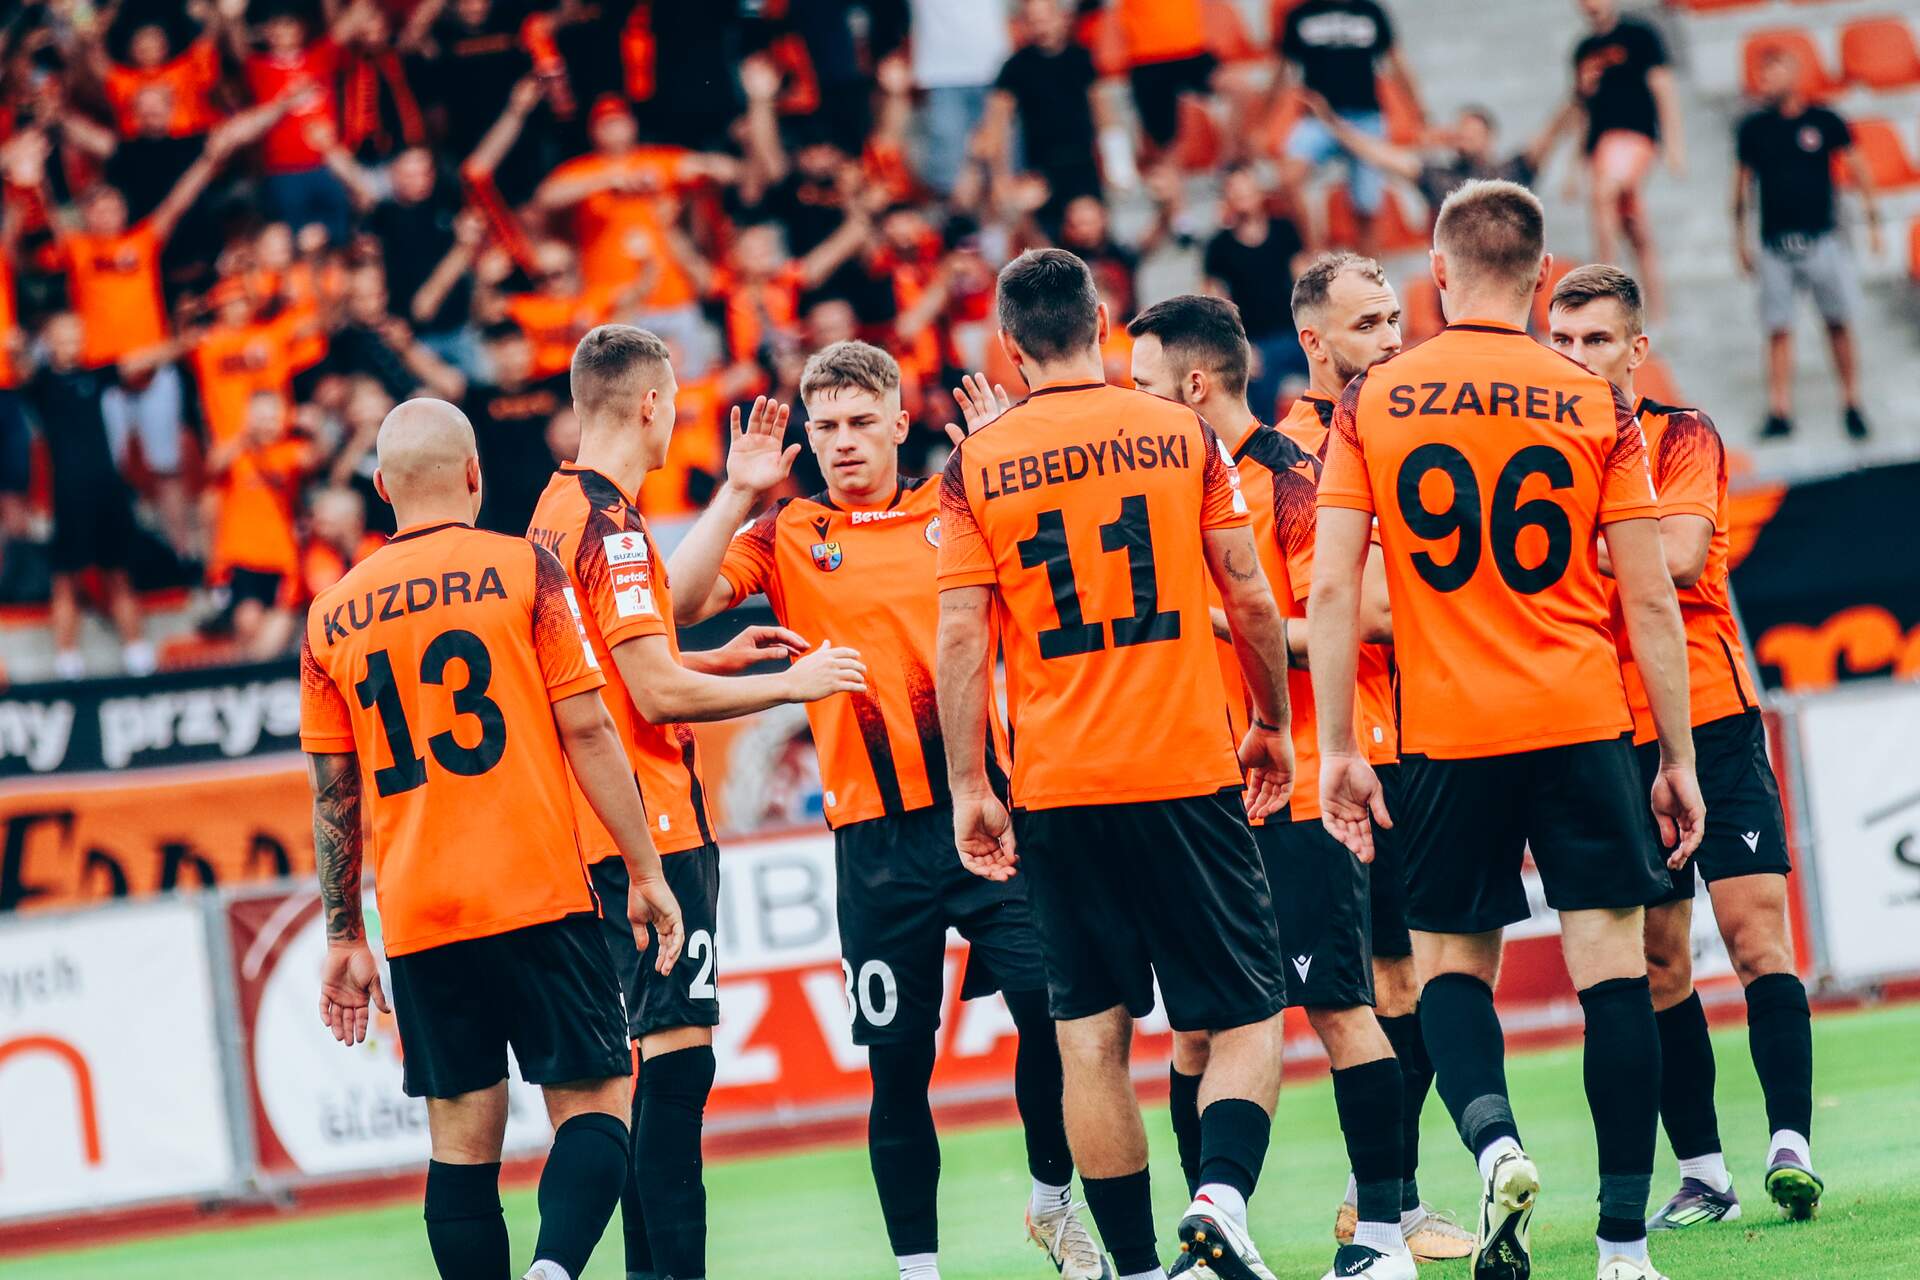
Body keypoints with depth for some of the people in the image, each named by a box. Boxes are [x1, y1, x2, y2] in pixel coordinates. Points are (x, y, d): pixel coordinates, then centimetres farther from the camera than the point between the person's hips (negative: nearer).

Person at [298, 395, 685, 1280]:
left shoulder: (332, 616, 9)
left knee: (462, 1141, 5)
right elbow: (586, 730, -5)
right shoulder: (521, 569, -1)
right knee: (592, 1102, 1)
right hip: (538, 900, -3)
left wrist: (343, 939, 16)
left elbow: (333, 796, 10)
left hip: (416, 923, 3)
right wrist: (647, 873, 0)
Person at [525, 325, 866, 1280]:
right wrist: (790, 683, -8)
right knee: (677, 1049, -13)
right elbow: (657, 693, -18)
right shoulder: (610, 523, -14)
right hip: (653, 828, -10)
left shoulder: (557, 512, 15)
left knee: (655, 1052, 13)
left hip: (605, 832, 10)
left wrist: (722, 659, 23)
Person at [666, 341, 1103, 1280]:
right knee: (898, 1058, 2)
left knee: (1051, 1005, -9)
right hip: (876, 833, 0)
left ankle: (1053, 1200, 14)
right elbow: (681, 602, -5)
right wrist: (737, 495, -11)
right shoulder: (787, 536, 6)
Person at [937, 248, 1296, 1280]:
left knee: (1091, 1037, 7)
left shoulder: (975, 466, 0)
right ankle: (1222, 1197, -20)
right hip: (1188, 770, -1)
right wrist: (1272, 724, 15)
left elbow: (960, 636, -3)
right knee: (1248, 1017, 5)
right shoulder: (1183, 434, 1)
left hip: (1055, 791, 1)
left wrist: (968, 788, 1)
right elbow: (1250, 599, 2)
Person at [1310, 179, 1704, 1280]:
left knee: (1452, 965, 14)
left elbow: (1333, 591, -3)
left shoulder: (1371, 405, 0)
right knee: (1612, 965, 2)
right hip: (1586, 729, -1)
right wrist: (1678, 758, 6)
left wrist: (1338, 749, 2)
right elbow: (1651, 599, -1)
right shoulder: (1597, 406, -1)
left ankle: (1494, 1140, -14)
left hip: (1445, 735, 1)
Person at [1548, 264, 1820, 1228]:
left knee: (1755, 933, -11)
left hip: (1710, 721, -3)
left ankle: (1790, 1146, -13)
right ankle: (1702, 1174, 7)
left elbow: (1678, 556, -15)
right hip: (1608, 738, 4)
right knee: (1657, 960, 3)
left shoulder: (1681, 436, 0)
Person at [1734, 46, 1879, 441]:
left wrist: (1873, 220, 4)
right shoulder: (1753, 129, 5)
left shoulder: (1823, 122, 0)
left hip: (1821, 240, -1)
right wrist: (1740, 239, 13)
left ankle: (1852, 405, 11)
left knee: (1839, 324, 1)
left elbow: (1858, 169, 6)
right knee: (1778, 330, -2)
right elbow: (1743, 183, 13)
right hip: (1776, 243, 1)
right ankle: (1779, 412, 1)